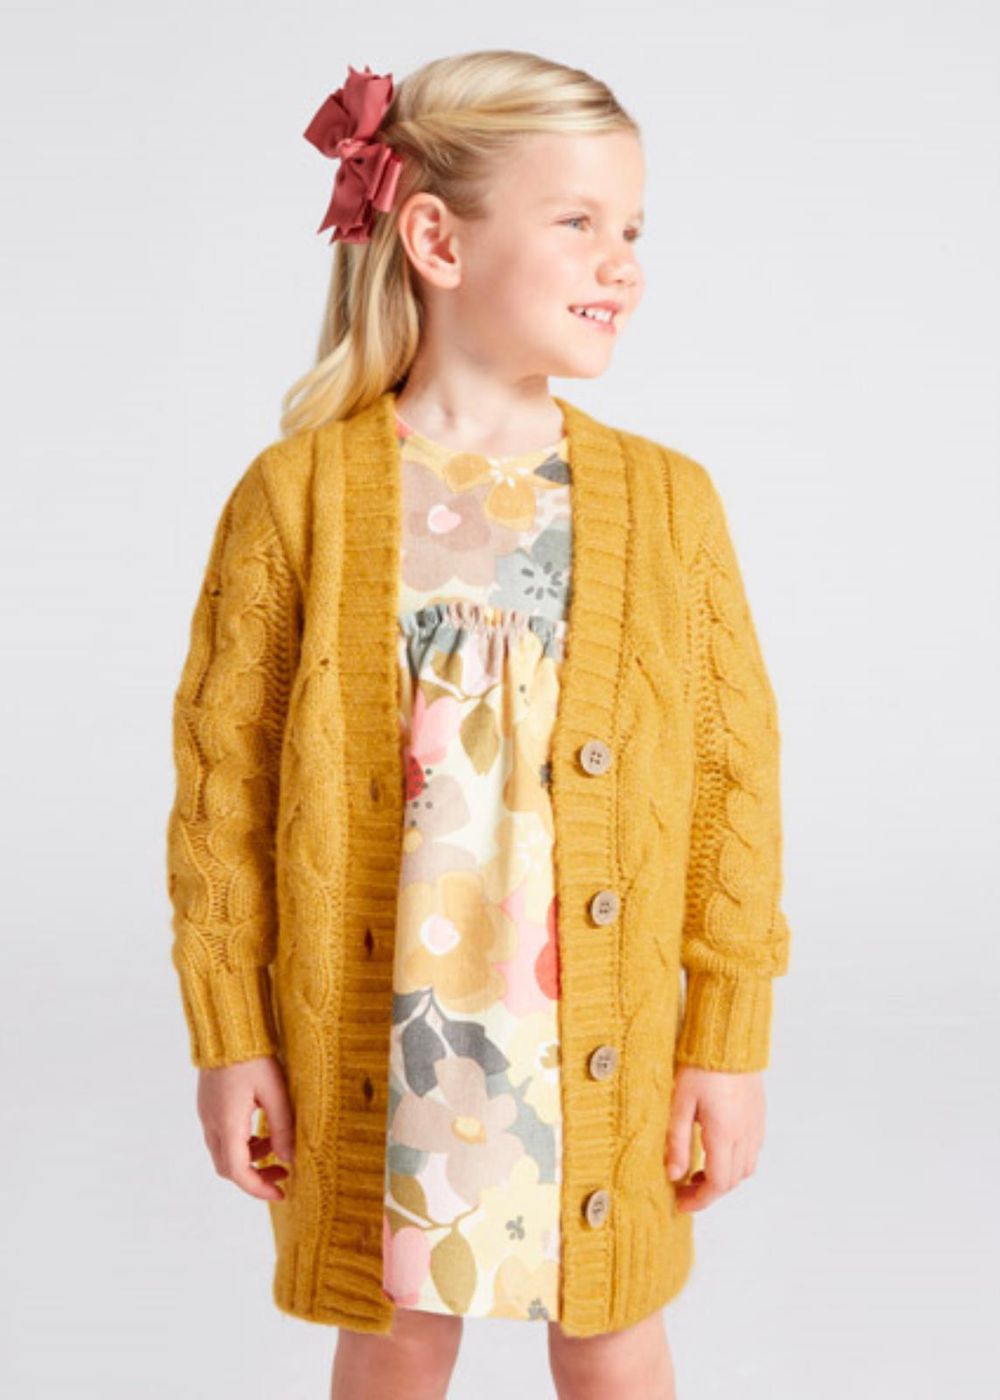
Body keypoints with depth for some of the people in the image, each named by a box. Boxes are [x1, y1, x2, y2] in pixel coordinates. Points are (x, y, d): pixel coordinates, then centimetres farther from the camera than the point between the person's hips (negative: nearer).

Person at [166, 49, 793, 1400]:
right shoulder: (295, 496, -8)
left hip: (609, 1045, 1)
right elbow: (220, 780, -4)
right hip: (377, 1039, -1)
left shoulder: (669, 500, -3)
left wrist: (731, 1039, -2)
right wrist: (227, 1035, -3)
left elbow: (737, 779, -1)